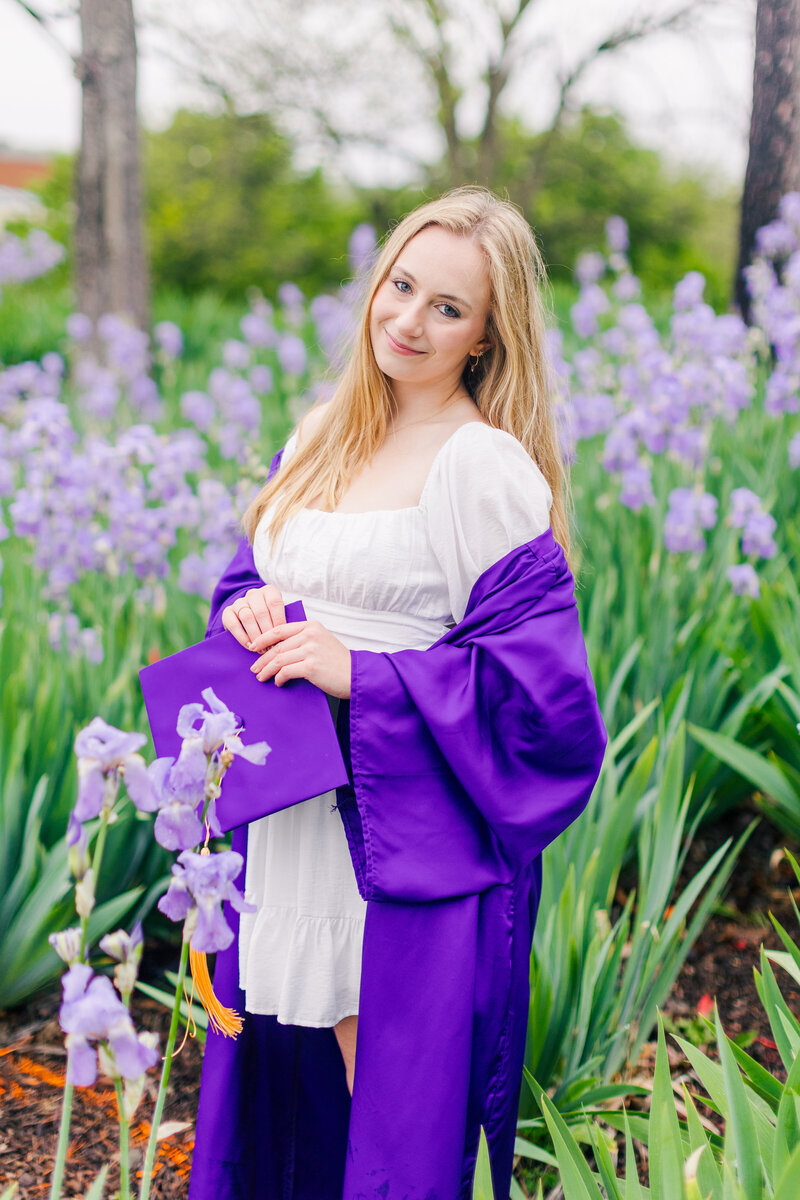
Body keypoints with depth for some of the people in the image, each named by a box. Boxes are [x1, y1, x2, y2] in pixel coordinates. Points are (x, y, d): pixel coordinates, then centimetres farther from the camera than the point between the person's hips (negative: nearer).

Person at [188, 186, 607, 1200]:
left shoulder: (484, 466, -13)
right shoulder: (321, 438, 9)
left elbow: (535, 672, -16)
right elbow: (252, 576, 18)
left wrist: (361, 674, -20)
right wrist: (249, 611, -5)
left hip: (413, 843, -7)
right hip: (292, 825, 7)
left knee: (399, 1108, 1)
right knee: (295, 1084, 16)